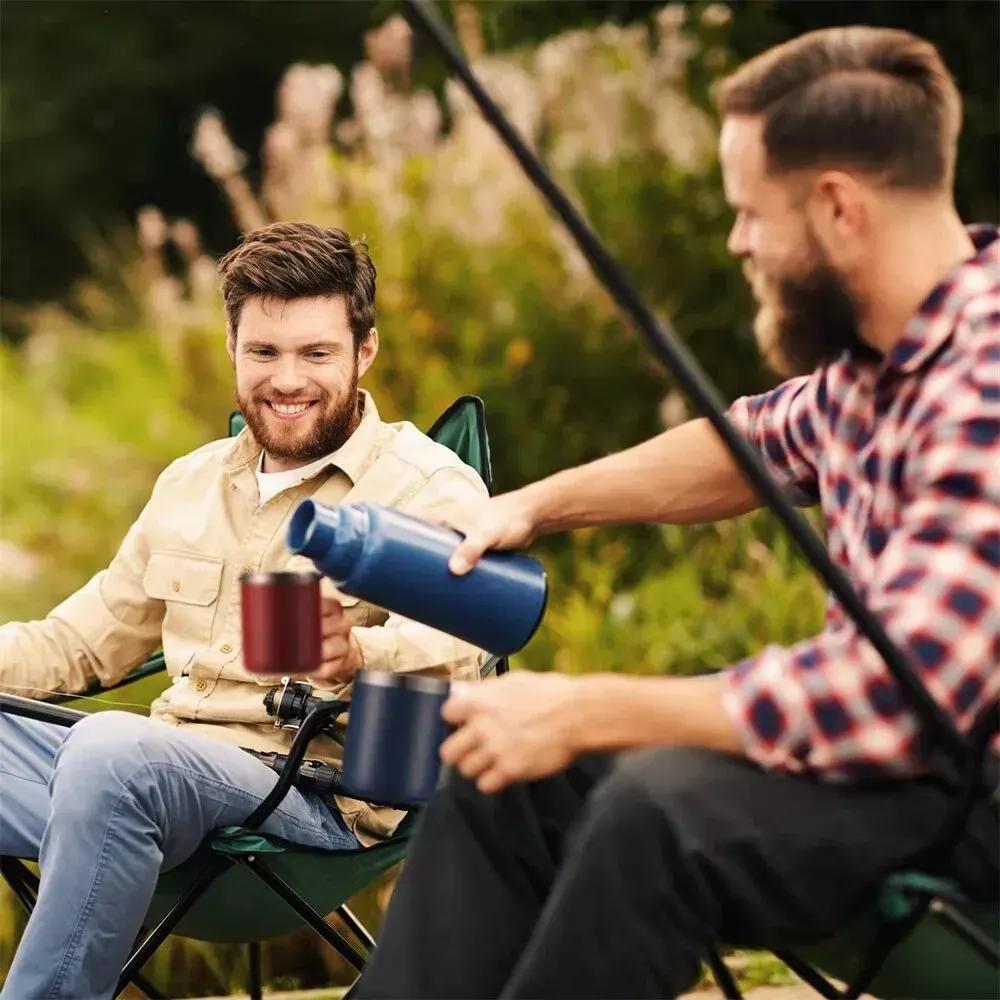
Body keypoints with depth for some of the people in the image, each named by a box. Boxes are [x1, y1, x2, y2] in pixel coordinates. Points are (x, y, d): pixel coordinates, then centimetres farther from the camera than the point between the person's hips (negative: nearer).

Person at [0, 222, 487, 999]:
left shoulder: (429, 490, 0)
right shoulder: (191, 483, 23)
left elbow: (457, 650, -18)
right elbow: (85, 639, 29)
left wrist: (359, 651, -40)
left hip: (321, 795, -6)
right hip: (169, 769, 7)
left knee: (113, 752, -36)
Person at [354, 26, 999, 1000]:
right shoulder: (882, 352, 2)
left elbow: (896, 695, -33)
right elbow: (768, 440, 24)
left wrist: (585, 712, -25)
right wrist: (535, 506, 18)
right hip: (899, 735, 10)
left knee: (662, 806, -32)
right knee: (507, 768, 6)